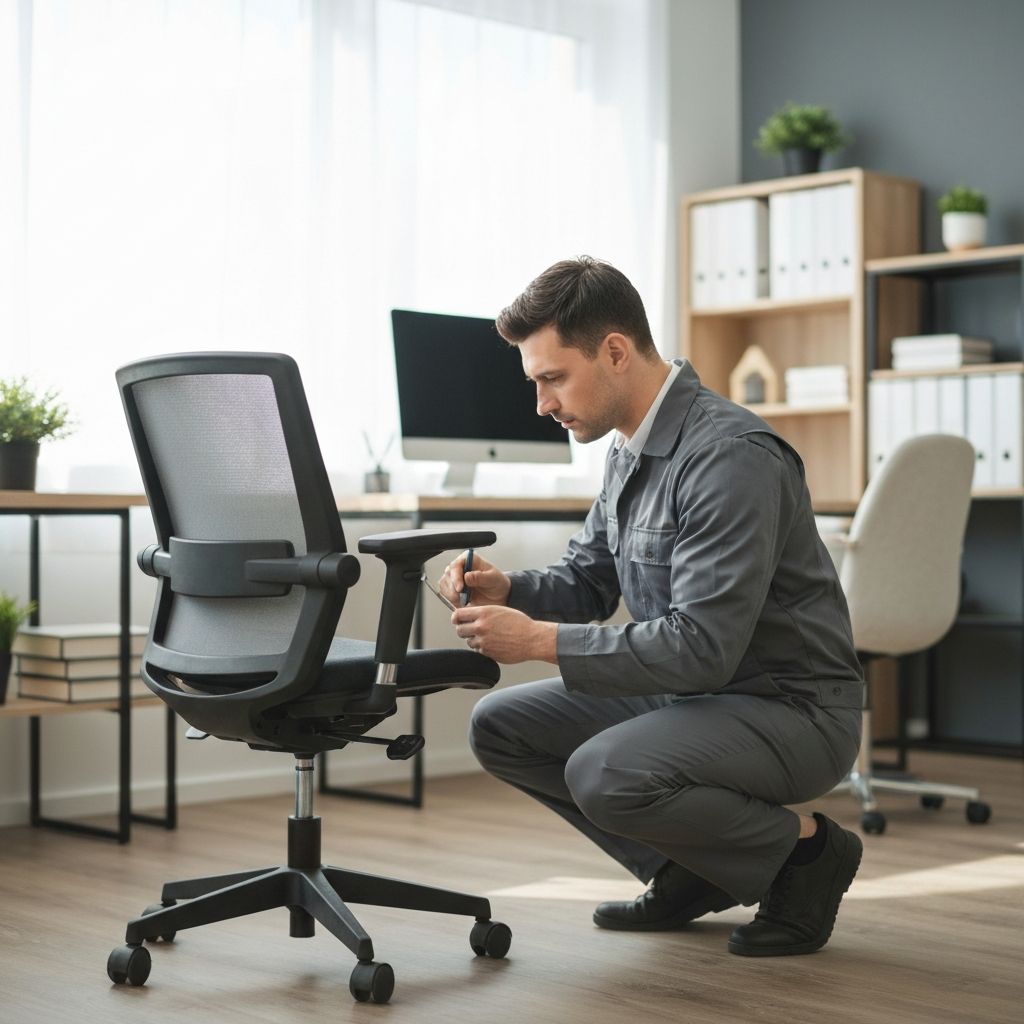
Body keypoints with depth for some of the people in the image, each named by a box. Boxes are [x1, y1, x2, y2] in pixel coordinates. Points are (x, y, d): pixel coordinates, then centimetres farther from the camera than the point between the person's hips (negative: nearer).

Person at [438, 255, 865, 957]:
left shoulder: (730, 456, -25)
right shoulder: (631, 449, 6)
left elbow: (703, 645, -30)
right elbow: (587, 583, 16)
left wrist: (541, 640, -27)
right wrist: (506, 590, -6)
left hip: (789, 708, -9)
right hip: (687, 692, 9)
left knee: (605, 774, -31)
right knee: (502, 727, 3)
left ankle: (803, 850, -5)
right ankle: (688, 871, 12)